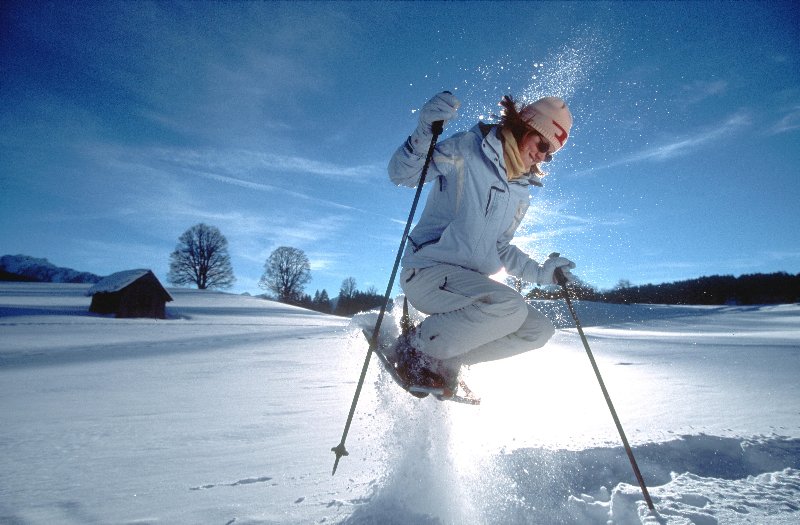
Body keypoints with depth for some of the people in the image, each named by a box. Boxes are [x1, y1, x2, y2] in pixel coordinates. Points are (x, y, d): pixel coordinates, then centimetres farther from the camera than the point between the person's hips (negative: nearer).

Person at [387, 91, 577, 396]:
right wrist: (424, 133, -31)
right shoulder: (468, 151, -4)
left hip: (469, 282, 8)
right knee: (511, 307, -30)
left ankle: (443, 362, 3)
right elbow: (401, 174, -13)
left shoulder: (522, 192, 17)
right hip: (428, 270, -8)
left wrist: (540, 274, 14)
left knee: (540, 330, 1)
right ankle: (415, 348, -11)